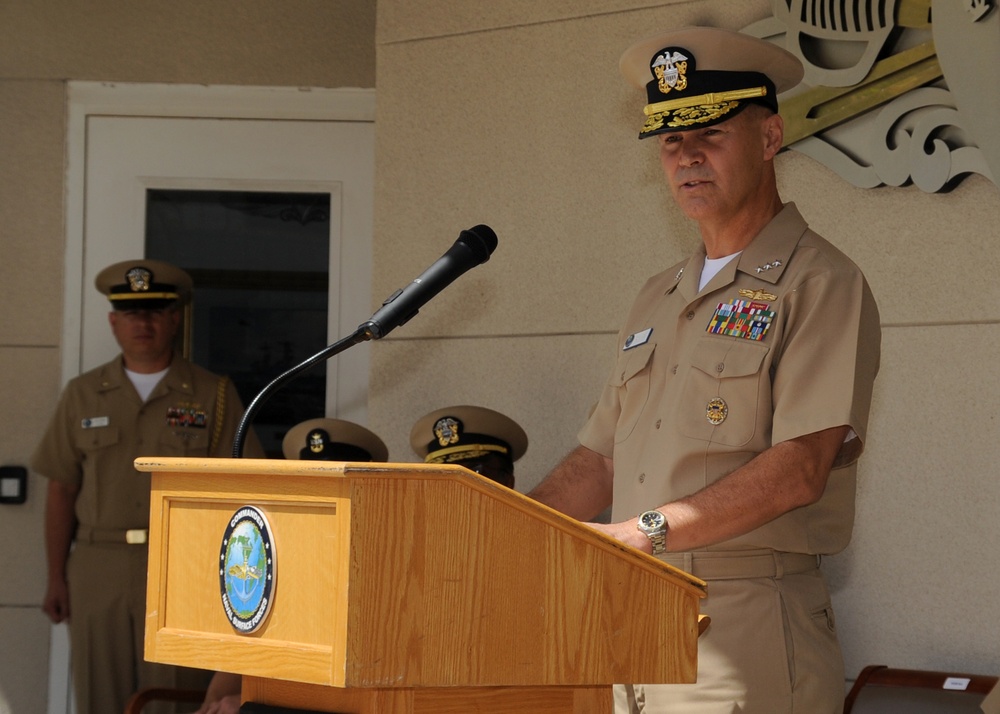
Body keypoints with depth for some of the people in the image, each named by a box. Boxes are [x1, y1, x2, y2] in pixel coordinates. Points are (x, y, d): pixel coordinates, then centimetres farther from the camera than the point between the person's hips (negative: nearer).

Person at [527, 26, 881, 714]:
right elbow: (601, 462, 19)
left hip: (748, 626, -7)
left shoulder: (822, 286, -4)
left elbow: (800, 470, -16)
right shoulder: (658, 300, 20)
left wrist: (649, 530, -22)